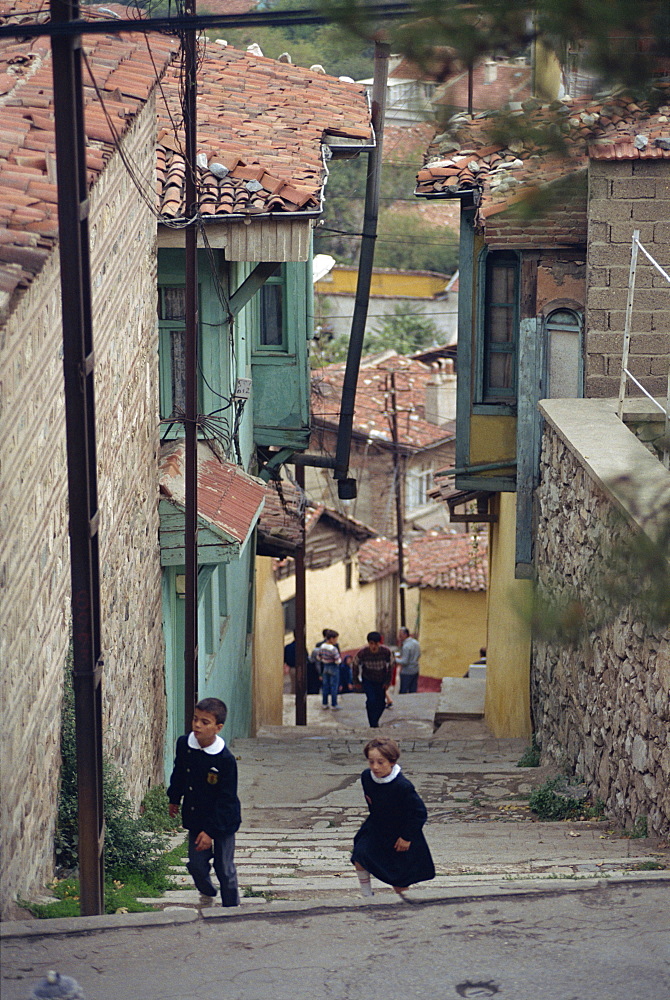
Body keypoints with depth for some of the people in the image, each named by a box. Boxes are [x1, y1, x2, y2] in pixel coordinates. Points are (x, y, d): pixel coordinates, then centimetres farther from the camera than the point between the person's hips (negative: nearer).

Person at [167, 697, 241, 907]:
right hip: (195, 818, 4)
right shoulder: (184, 745, -8)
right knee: (196, 865, 7)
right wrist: (174, 799, 24)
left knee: (225, 869, 3)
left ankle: (231, 907, 22)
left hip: (223, 821, -4)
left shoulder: (225, 760, -23)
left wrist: (211, 831, -21)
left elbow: (225, 800, -19)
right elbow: (178, 774, 13)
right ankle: (207, 894, 36)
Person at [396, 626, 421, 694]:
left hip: (406, 673, -8)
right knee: (413, 691, 13)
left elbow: (404, 662, -23)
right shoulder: (416, 643, 6)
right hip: (415, 671, 8)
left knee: (403, 692, 1)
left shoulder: (406, 646, -21)